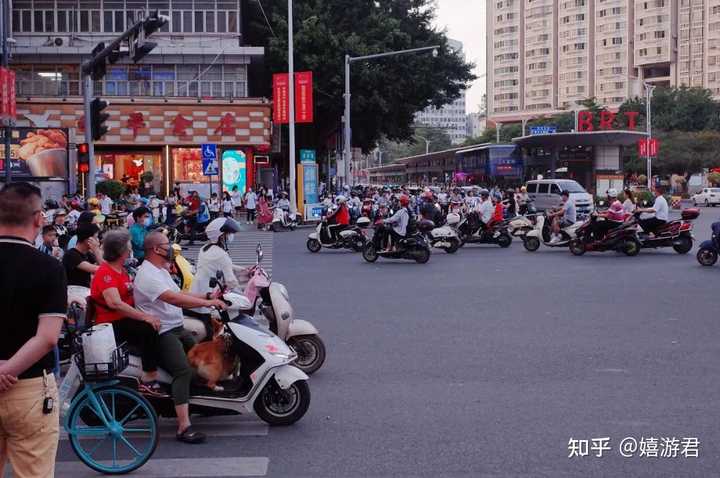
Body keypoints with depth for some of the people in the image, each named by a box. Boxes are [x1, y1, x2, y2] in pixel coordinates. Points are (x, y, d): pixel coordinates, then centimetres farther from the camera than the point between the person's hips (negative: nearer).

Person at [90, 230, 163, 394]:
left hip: (125, 320, 9)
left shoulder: (122, 270, 16)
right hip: (110, 325, -9)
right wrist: (144, 317, -30)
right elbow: (115, 303, -29)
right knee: (148, 329, -27)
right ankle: (149, 378, -23)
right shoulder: (105, 272, -15)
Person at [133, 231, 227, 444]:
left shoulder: (161, 271, 19)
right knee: (183, 371, -25)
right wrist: (207, 303, -28)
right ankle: (184, 427, -29)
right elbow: (173, 299, -27)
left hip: (177, 328, 11)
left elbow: (181, 296, 19)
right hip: (161, 333, -11)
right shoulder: (147, 275, -16)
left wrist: (208, 296, 7)